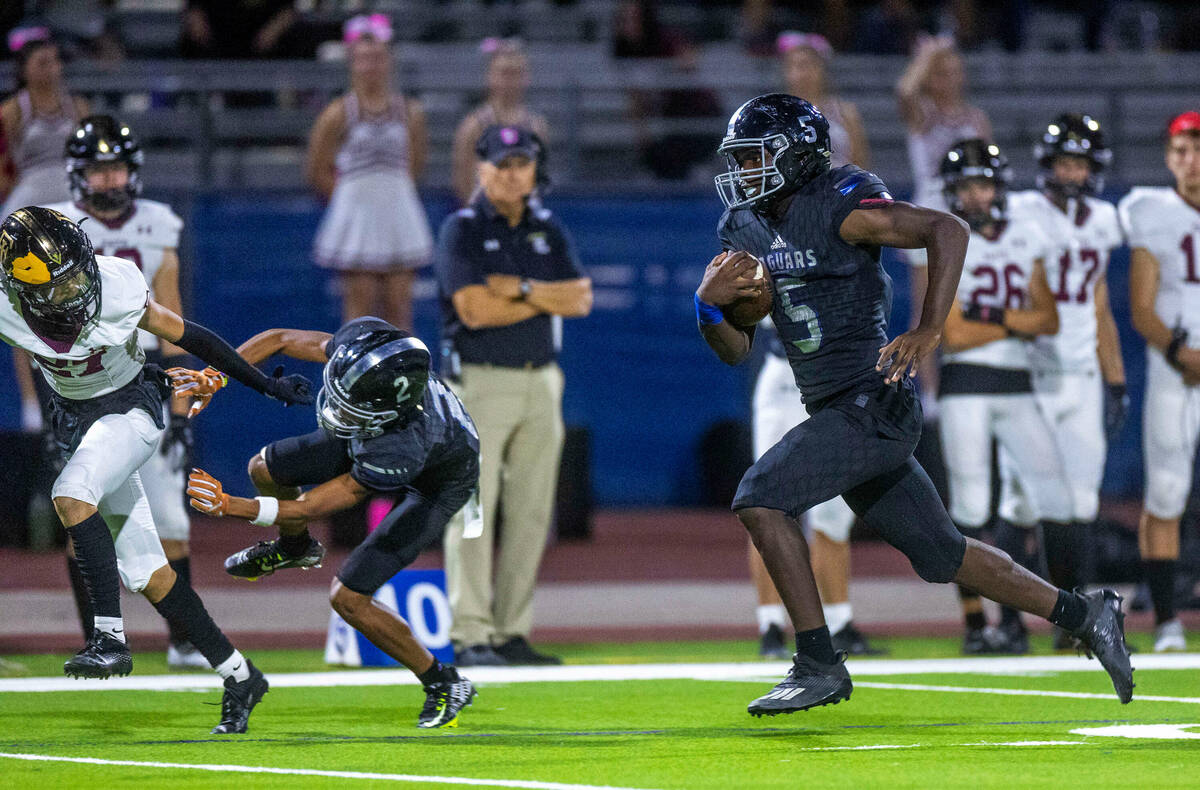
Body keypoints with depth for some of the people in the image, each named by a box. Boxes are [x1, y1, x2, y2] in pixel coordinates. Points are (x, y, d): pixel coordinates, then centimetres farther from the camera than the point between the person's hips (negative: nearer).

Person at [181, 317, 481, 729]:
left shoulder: (405, 447, -47)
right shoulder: (364, 350, -36)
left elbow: (312, 506, -35)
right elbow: (279, 340, -19)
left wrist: (229, 506, -37)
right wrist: (214, 378, -30)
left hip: (437, 486, -6)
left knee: (348, 598, -12)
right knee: (265, 469, 5)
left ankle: (444, 684, 9)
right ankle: (296, 546, 39)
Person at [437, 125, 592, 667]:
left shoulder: (549, 232, 13)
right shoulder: (461, 230, -3)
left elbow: (581, 299, 0)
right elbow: (475, 309, -16)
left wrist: (521, 289, -11)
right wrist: (549, 299, -8)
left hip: (541, 383, 6)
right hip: (479, 382, -6)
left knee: (531, 514, 5)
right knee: (472, 511, -9)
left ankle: (512, 633, 10)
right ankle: (470, 636, -10)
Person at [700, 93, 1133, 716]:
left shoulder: (837, 206, -13)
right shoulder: (743, 229, 11)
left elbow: (947, 229, -21)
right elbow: (734, 349, 13)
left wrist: (928, 332, -28)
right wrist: (708, 303, -9)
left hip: (873, 403, -9)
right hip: (837, 411, 9)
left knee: (761, 499, -19)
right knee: (939, 554, 14)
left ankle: (818, 665, -13)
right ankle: (1082, 615, 26)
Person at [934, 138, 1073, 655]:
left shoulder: (1026, 240, 11)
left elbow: (1049, 320, 5)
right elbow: (952, 335, -10)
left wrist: (996, 316, -10)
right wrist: (1016, 326, -4)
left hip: (1017, 389, 5)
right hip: (966, 386, -5)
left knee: (1053, 498, -3)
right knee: (970, 507, -6)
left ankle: (1012, 615, 7)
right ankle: (975, 623, 1)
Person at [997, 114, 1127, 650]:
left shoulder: (1100, 223, 12)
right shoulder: (1021, 217, -6)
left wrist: (1116, 384, 17)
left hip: (1082, 379, 5)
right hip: (1028, 377, -5)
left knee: (1078, 504, 1)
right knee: (1023, 502, -3)